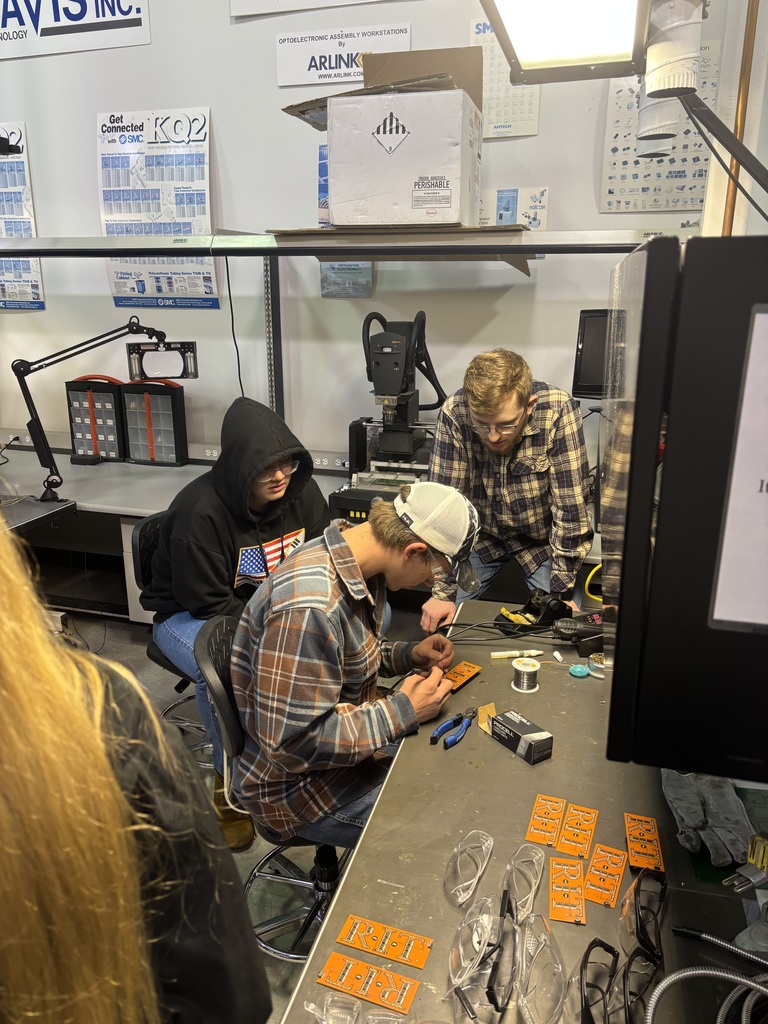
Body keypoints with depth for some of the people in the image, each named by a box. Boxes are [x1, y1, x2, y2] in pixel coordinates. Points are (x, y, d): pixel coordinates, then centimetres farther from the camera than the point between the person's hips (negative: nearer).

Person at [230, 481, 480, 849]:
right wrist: (402, 711, -24)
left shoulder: (357, 562, -5)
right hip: (298, 783, -8)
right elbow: (291, 743, -30)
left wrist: (409, 655, -5)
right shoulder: (308, 608, -34)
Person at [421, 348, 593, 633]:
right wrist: (443, 591, -21)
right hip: (480, 533, 1)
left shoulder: (558, 411, -31)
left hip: (542, 536, -1)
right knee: (441, 621, -5)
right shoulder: (454, 414, -28)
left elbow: (570, 506, -26)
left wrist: (562, 591, -22)